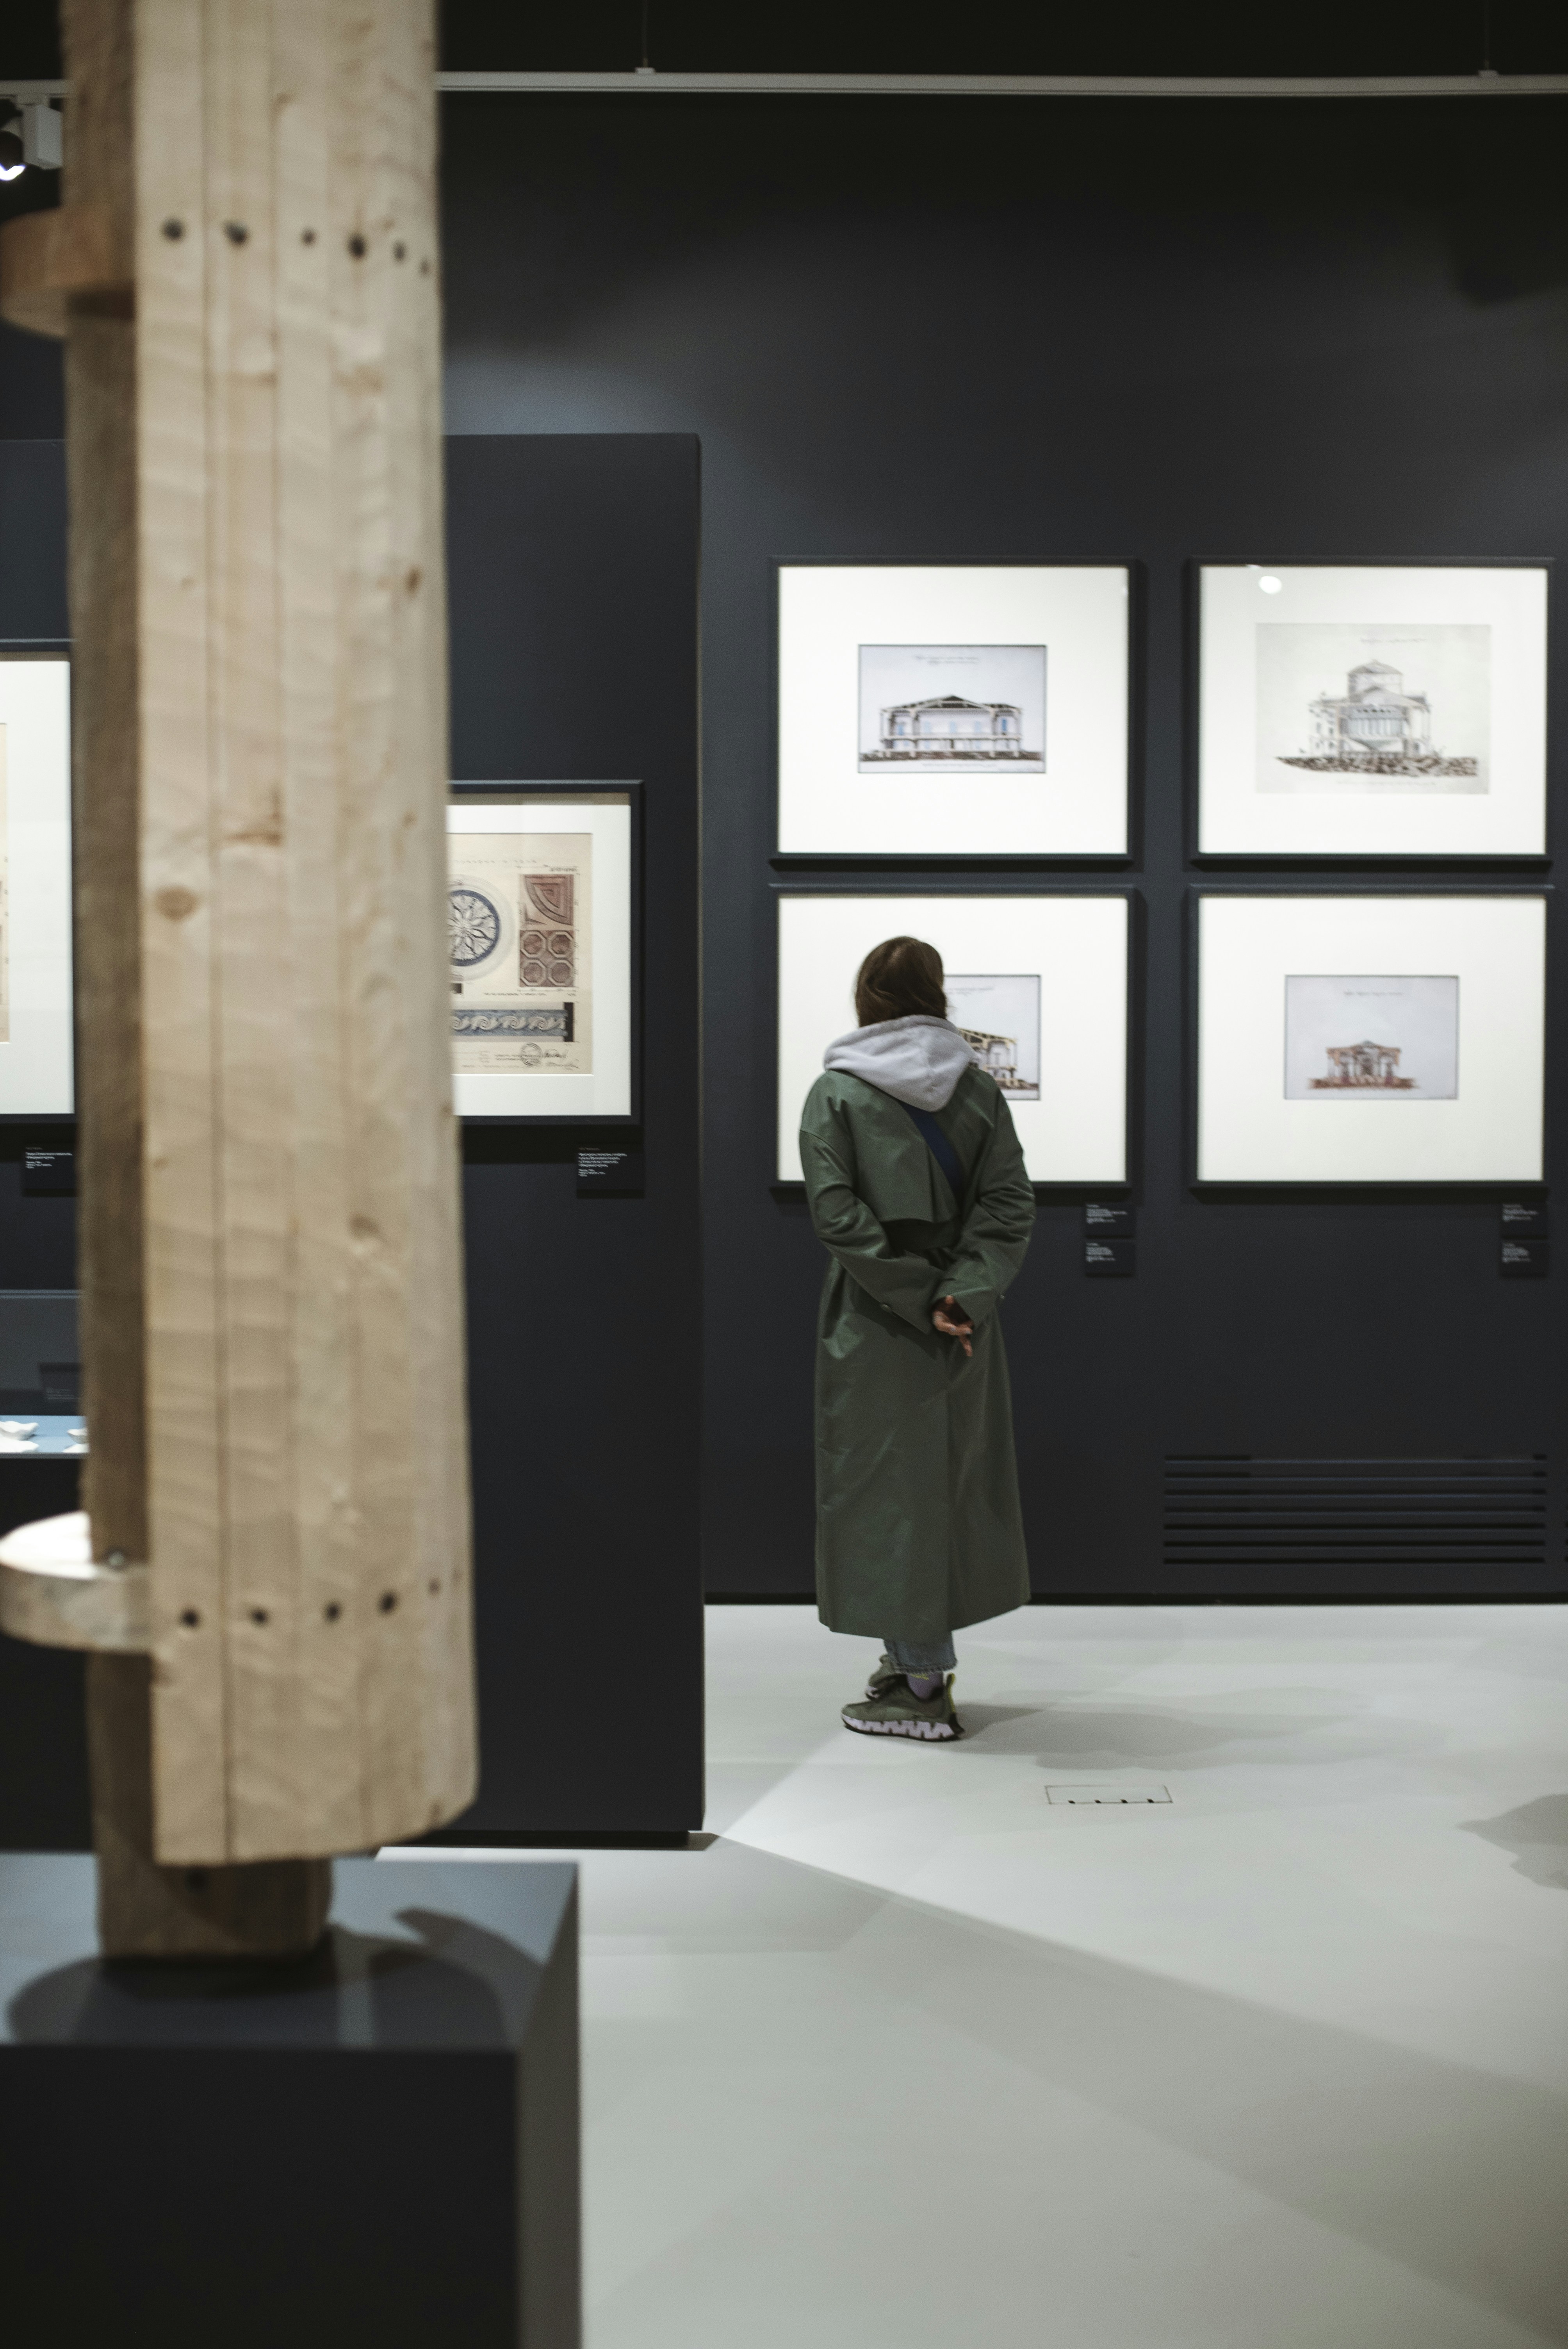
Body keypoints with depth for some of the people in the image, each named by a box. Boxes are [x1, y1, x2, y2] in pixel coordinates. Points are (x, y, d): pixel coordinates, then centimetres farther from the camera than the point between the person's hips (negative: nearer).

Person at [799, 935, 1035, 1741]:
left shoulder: (835, 1093, -4)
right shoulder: (980, 1090, 4)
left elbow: (837, 1213, -14)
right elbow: (1010, 1205, -5)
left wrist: (918, 1298, -13)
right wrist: (960, 1294, -12)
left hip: (871, 1324, -3)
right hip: (964, 1325, 4)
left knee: (888, 1483, 2)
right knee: (955, 1477, 15)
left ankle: (924, 1682, 3)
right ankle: (915, 1653, 25)